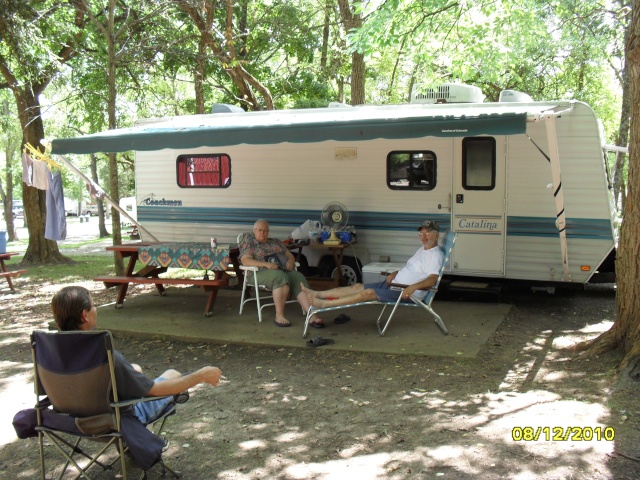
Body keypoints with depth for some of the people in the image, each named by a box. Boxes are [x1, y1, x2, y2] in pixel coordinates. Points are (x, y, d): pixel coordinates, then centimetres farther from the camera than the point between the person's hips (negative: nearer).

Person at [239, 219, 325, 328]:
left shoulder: (276, 242, 25)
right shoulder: (248, 242, 9)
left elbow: (290, 255, 23)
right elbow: (246, 261, -7)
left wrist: (290, 261, -4)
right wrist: (266, 264, -20)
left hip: (284, 270, 5)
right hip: (260, 272, -5)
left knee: (299, 278, -27)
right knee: (281, 277, -38)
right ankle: (279, 316, -35)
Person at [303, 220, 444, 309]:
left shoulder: (435, 255, -13)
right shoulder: (422, 249, 19)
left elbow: (432, 279, -26)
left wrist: (414, 287, -41)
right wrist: (394, 274, 10)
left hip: (407, 293, -10)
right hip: (394, 284, 10)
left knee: (368, 293, -24)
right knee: (357, 286, 1)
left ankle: (323, 304, -29)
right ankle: (317, 294, -4)